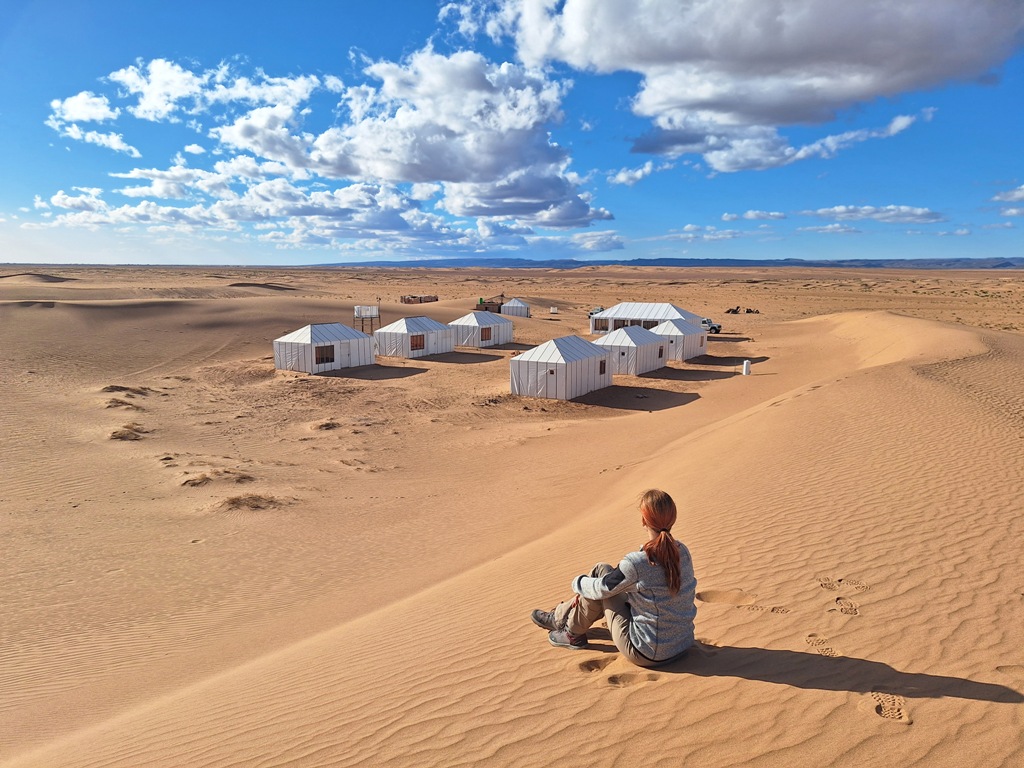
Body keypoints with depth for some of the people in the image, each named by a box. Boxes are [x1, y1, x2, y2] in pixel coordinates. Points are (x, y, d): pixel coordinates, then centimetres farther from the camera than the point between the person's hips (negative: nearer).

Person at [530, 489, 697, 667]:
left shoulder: (636, 563, -26)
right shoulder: (683, 552, -5)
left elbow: (601, 588, -9)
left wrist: (578, 582, 15)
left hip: (647, 655, -7)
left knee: (601, 571, 2)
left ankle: (573, 633, 23)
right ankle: (559, 615, 37)